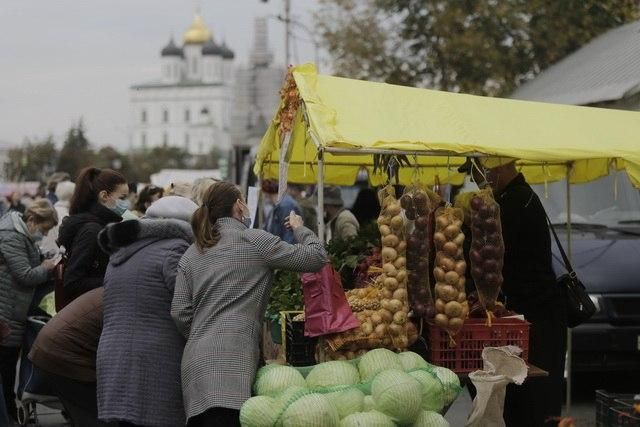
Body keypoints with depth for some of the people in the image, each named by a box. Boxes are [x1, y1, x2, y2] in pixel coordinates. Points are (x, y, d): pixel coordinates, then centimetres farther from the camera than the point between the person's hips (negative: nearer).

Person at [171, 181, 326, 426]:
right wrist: (300, 228, 22)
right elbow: (317, 257, 4)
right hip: (230, 362, -6)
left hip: (195, 363, 7)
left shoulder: (191, 254, 17)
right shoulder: (255, 241, 2)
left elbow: (180, 313, 11)